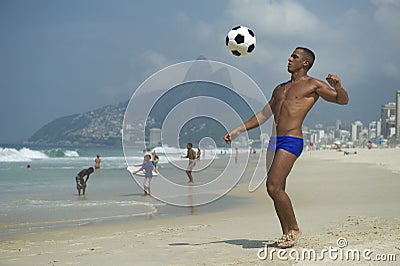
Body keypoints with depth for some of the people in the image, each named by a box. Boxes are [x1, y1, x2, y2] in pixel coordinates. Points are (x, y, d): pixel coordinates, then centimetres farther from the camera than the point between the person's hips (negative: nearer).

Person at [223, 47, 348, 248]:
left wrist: (338, 86, -22)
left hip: (291, 141, -8)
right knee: (277, 191, 6)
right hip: (274, 141, 8)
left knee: (273, 188, -16)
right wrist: (237, 132, 22)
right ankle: (287, 234, 14)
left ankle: (294, 229, -1)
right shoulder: (280, 88, 23)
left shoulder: (313, 85, 3)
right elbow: (262, 116, 26)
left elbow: (343, 100, 0)